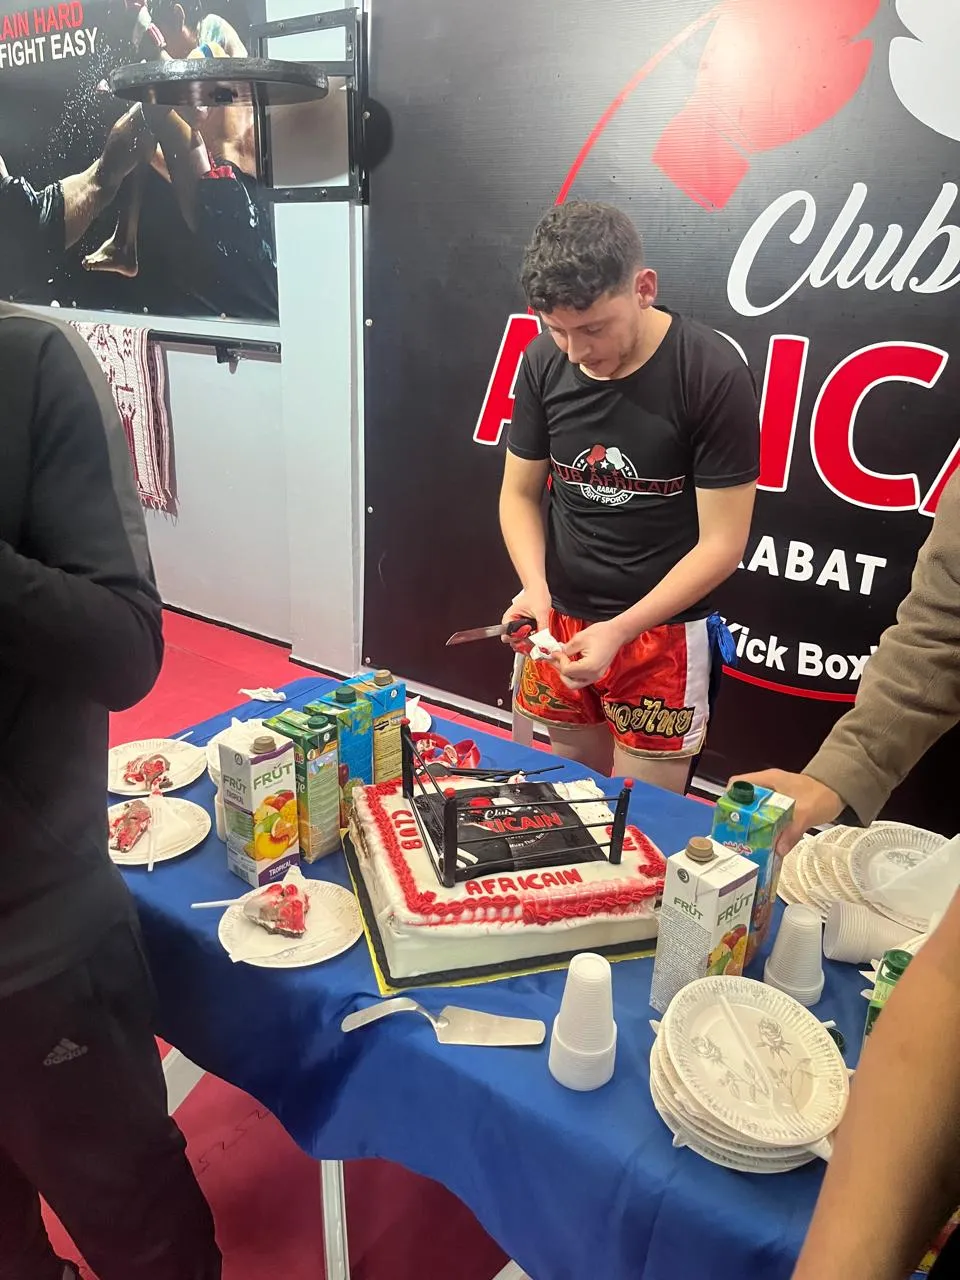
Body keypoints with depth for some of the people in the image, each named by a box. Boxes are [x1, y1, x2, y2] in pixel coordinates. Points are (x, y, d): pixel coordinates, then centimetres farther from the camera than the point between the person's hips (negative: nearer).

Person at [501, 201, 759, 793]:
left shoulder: (712, 374, -16)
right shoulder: (543, 362, -3)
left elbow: (722, 541, -13)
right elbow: (520, 493, 6)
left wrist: (620, 630, -22)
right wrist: (536, 586, -12)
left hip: (662, 633, -3)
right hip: (559, 622, 4)